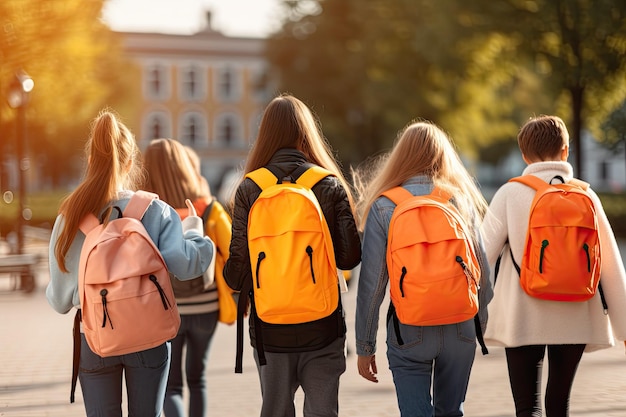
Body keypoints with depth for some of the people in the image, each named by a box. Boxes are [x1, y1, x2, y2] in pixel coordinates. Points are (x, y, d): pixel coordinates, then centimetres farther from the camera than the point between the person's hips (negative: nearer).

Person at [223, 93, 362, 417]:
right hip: (323, 326, 0)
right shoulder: (331, 186, -4)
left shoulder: (249, 189, -5)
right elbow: (350, 256, -5)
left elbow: (238, 261, -6)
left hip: (269, 327, 0)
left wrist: (235, 283, 16)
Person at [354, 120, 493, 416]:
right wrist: (480, 323, 20)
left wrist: (364, 346, 1)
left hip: (409, 330, -3)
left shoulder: (383, 206, -4)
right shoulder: (462, 200, 3)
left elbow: (372, 281, -5)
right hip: (460, 328, 3)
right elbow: (482, 269, 6)